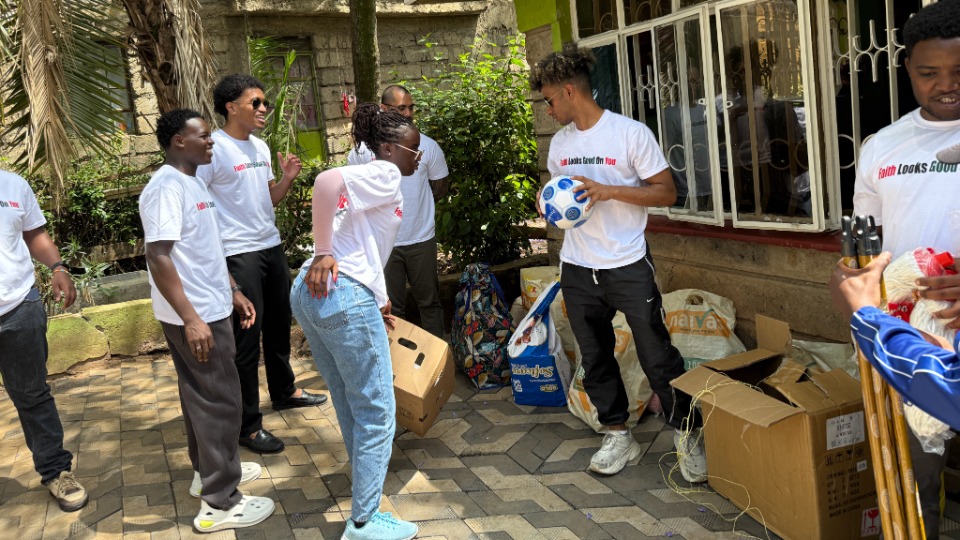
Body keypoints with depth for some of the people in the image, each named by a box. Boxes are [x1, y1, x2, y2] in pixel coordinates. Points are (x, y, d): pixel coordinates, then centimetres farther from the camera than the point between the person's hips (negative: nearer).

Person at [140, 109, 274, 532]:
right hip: (195, 317, -10)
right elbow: (158, 257, -25)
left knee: (202, 397, 20)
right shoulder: (167, 187, -18)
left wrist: (234, 293, 20)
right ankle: (219, 503, 6)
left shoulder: (192, 182, 12)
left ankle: (209, 471, 36)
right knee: (219, 402, -3)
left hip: (210, 309, 10)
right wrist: (191, 318, -27)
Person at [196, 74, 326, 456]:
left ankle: (284, 391, 41)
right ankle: (248, 425, 7)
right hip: (239, 255, -8)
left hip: (272, 247, 8)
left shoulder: (261, 147, 11)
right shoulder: (214, 148, -14)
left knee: (278, 325, 21)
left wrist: (288, 179, -2)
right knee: (246, 338, -3)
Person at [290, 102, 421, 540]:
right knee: (377, 411, 2)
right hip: (342, 296, -10)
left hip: (311, 292, 10)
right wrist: (324, 253, -20)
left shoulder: (374, 182, 24)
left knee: (350, 402, 26)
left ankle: (366, 480, 45)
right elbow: (326, 181, -25)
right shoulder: (385, 174, -5)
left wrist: (379, 301, 38)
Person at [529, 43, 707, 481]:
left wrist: (609, 191, -21)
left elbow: (666, 192, -9)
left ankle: (688, 437, 14)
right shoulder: (559, 142, 9)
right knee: (596, 360, 12)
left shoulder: (631, 133, -9)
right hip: (577, 269, 6)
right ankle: (618, 436, 25)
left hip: (629, 267, -6)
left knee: (658, 358, -2)